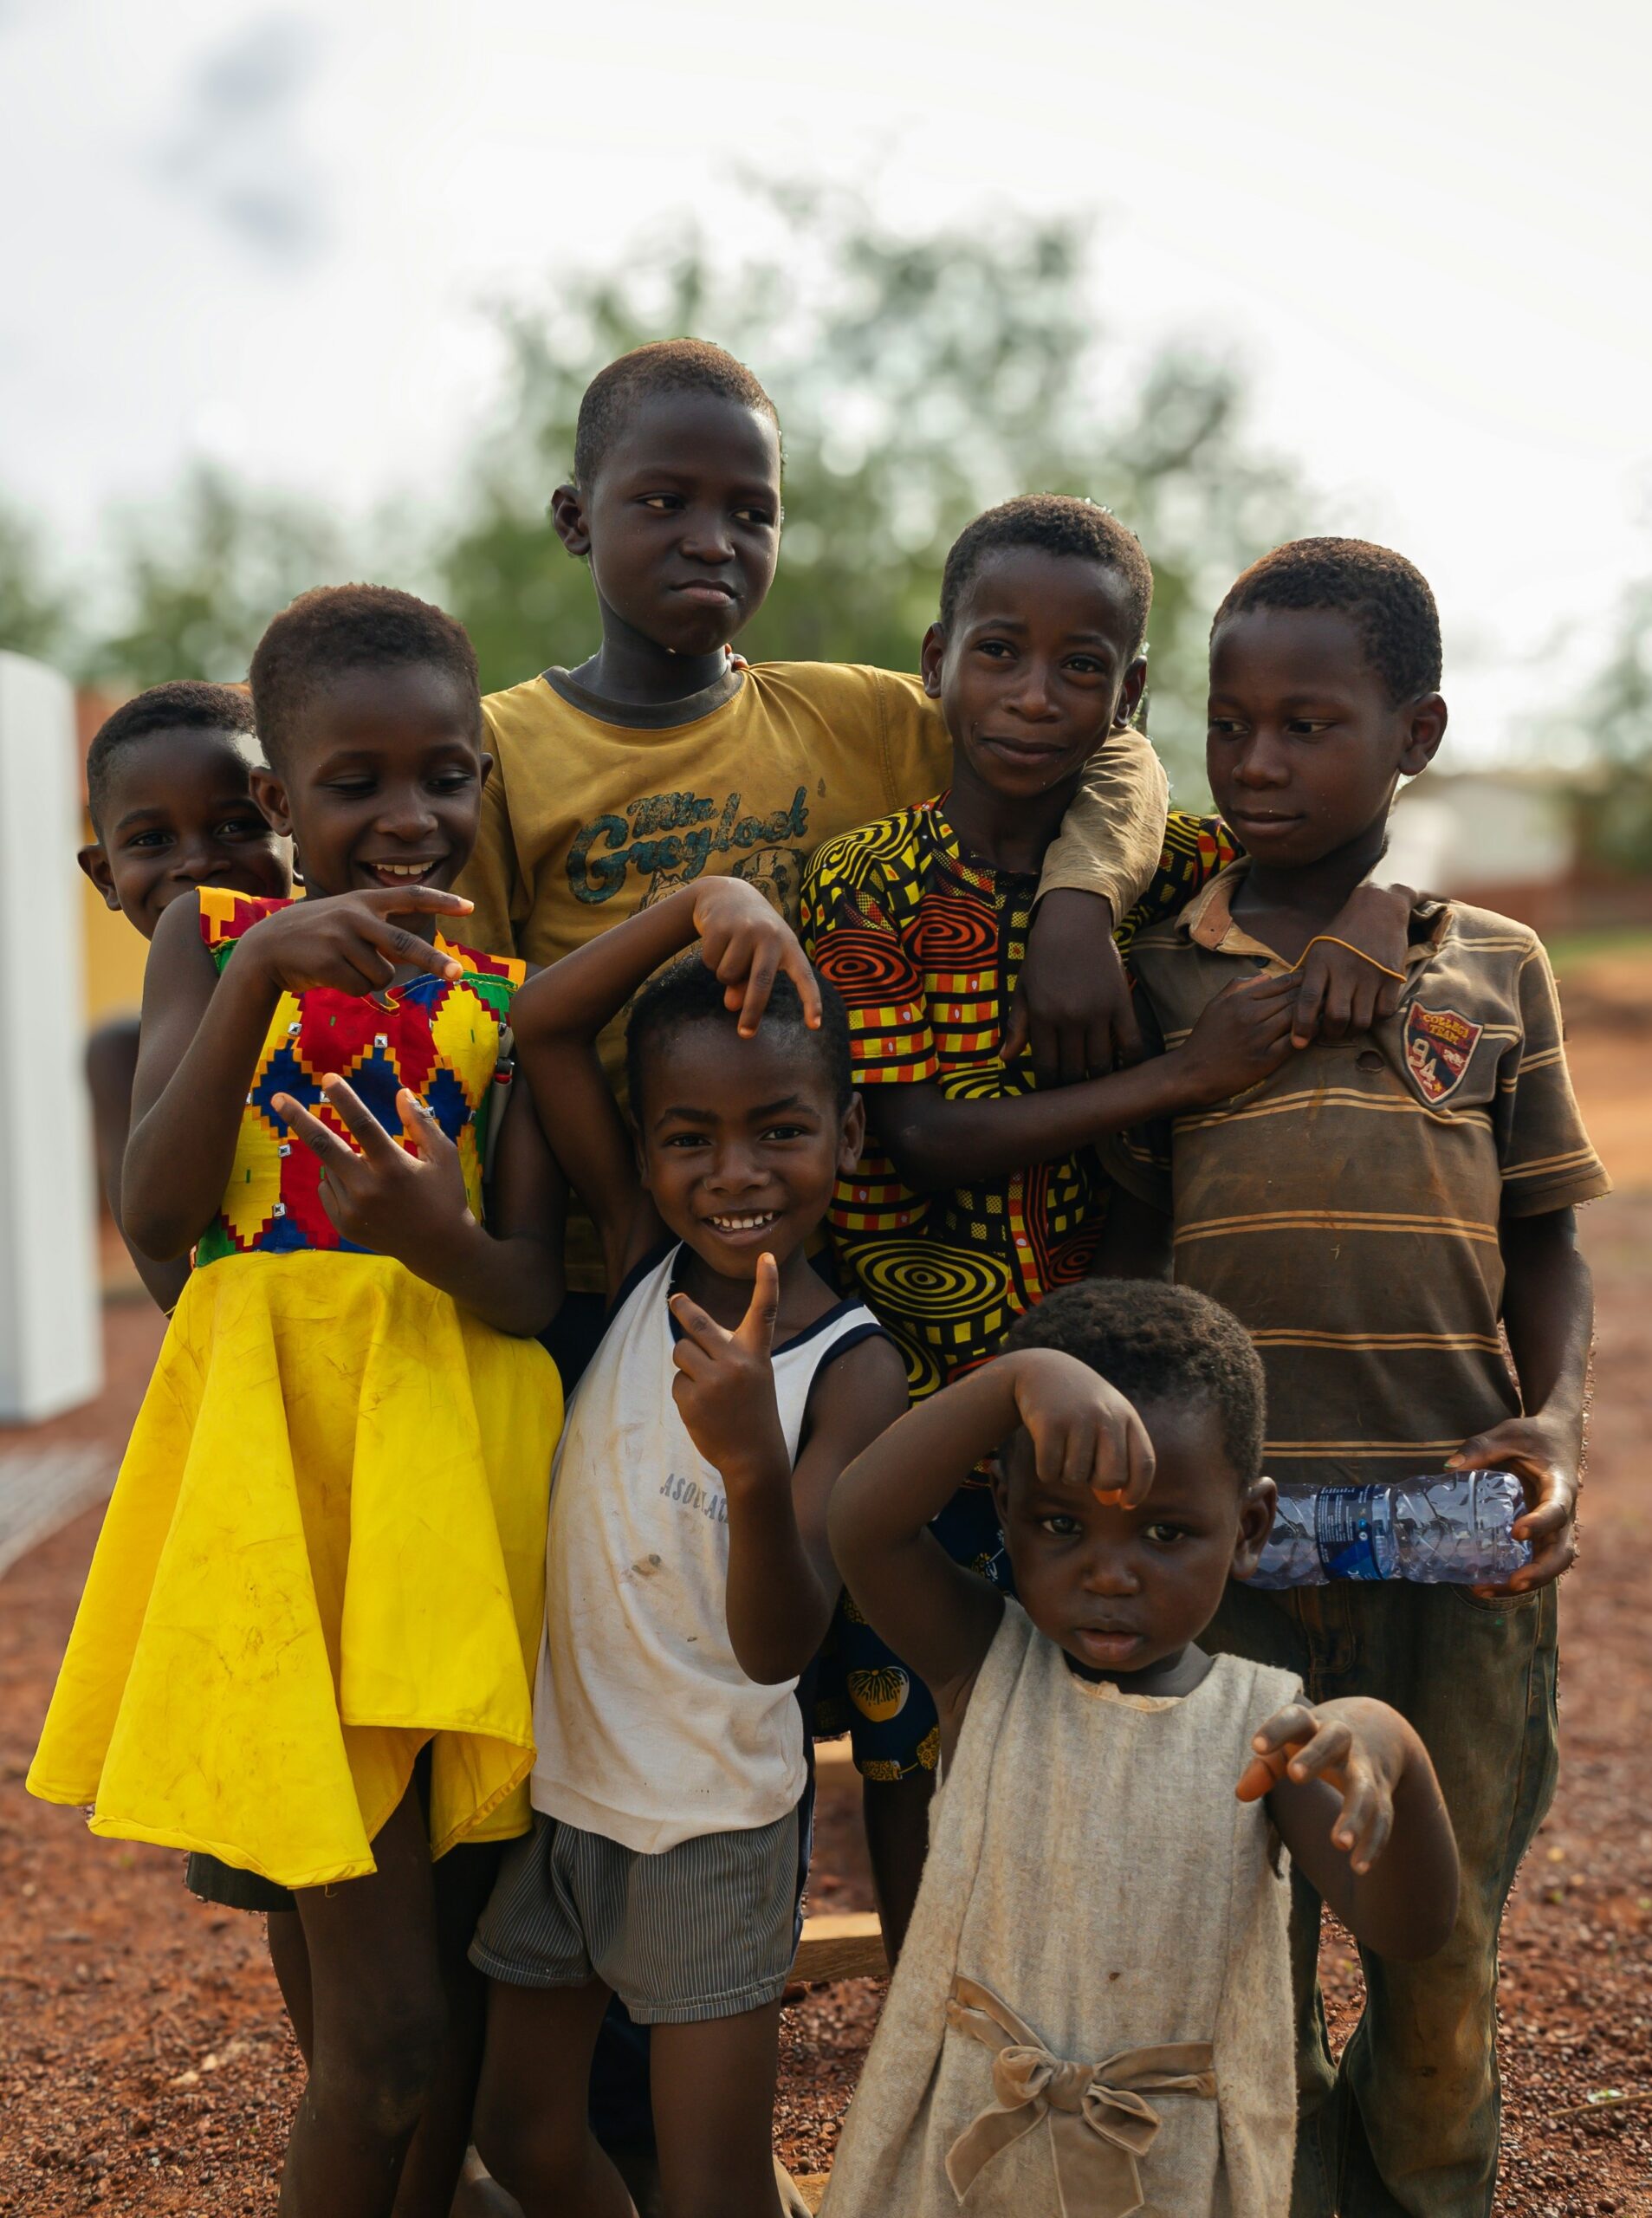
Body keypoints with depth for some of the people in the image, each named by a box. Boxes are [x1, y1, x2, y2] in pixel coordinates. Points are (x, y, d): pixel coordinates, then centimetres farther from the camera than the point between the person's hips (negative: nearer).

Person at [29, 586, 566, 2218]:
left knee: (454, 1977, 12)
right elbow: (156, 1213, -9)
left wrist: (436, 1238, -22)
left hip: (464, 1462, 3)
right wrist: (259, 974, -19)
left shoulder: (508, 999, 8)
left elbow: (537, 1286, 1)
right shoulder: (213, 937, 4)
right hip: (281, 1455, -3)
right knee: (387, 2024, -6)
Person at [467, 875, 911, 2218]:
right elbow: (543, 1027, -8)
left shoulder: (853, 1369, -18)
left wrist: (756, 1462, -45)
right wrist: (703, 901, -20)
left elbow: (779, 1647, -26)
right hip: (557, 1780, 5)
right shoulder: (642, 1255, -6)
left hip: (716, 1824, -5)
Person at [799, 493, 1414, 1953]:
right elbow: (923, 1136, -18)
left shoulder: (1161, 865, 0)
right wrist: (1180, 1079, -25)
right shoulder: (864, 885, -10)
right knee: (911, 1743, 10)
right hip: (913, 1384, -2)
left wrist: (1367, 906, -16)